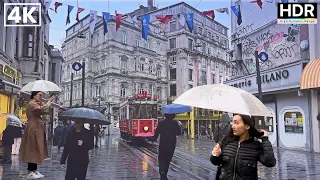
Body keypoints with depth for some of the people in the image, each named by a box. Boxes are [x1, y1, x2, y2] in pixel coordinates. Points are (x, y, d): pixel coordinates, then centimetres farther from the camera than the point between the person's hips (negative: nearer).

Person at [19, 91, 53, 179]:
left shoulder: (37, 104, 21)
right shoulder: (31, 103, -11)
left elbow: (45, 111, 14)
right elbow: (42, 109, -25)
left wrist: (48, 103, 5)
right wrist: (49, 102, -12)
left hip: (37, 129, 10)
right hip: (33, 129, -10)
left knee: (36, 150, 11)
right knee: (33, 150, -8)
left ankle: (34, 170, 17)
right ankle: (30, 172, -3)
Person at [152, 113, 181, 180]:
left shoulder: (161, 123, -6)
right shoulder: (175, 123, -4)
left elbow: (156, 133, -4)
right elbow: (178, 132, 6)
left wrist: (154, 139, 14)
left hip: (163, 144, -1)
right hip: (172, 145, 1)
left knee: (161, 159, 10)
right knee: (168, 160, 14)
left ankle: (162, 172, -12)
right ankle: (164, 174, 17)